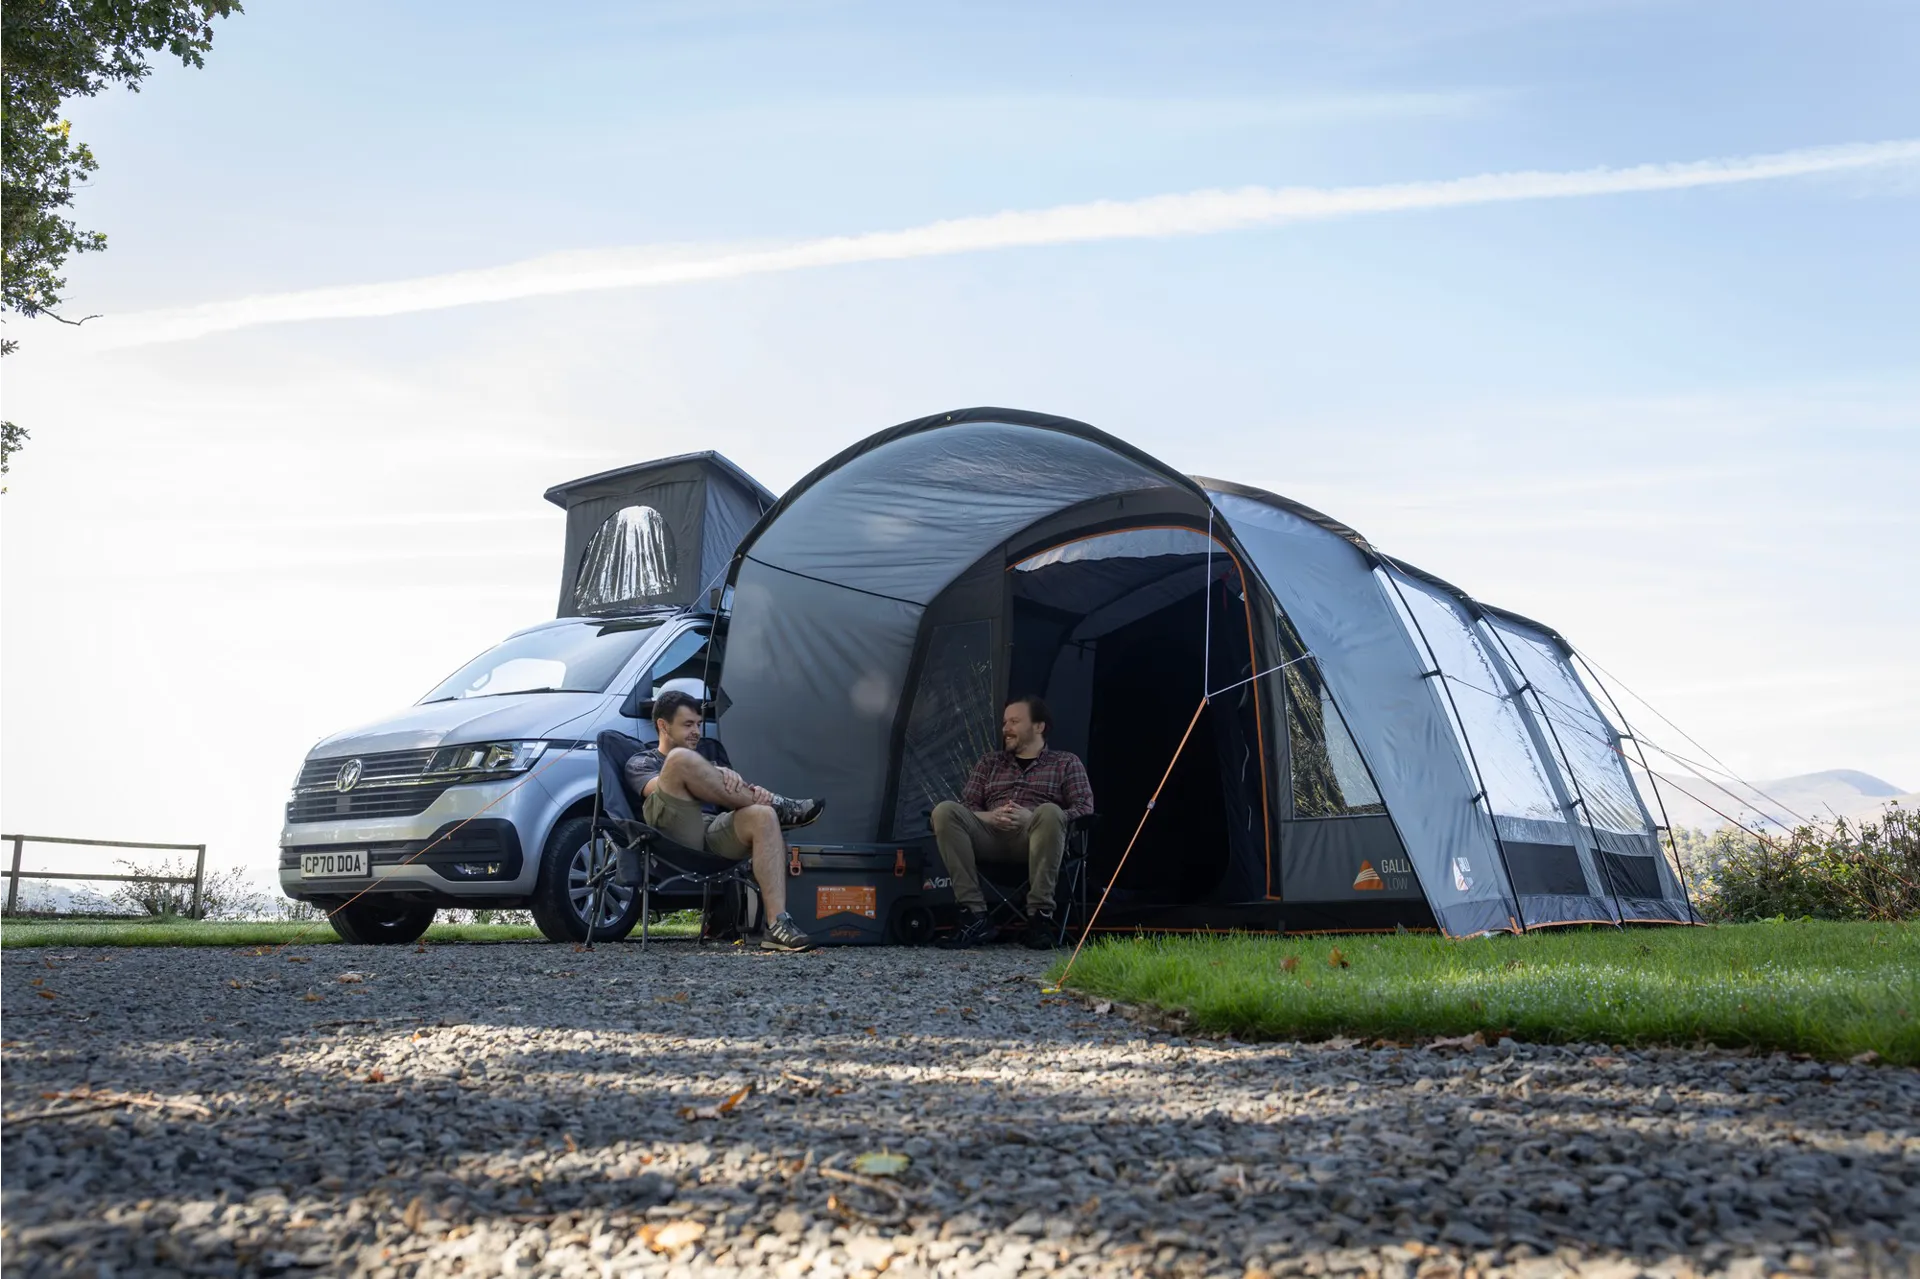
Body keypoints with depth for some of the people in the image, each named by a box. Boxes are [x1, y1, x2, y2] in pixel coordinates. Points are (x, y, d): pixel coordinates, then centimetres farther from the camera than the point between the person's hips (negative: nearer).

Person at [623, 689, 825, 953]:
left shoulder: (710, 749, 35)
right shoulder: (641, 763, 21)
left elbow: (733, 792, 23)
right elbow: (659, 787, -4)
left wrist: (749, 791, -3)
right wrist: (717, 773, -19)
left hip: (718, 833, 4)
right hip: (675, 836, -3)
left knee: (763, 816, -30)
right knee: (681, 758, -26)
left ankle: (777, 924, -42)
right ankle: (778, 806, -17)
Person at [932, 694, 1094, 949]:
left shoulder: (1066, 762, 21)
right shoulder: (989, 763, 30)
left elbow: (1084, 809, 6)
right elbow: (966, 806, 19)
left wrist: (1031, 817, -10)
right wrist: (991, 817, -6)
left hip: (1035, 839, -3)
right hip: (991, 835, 3)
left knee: (1049, 812, -38)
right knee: (945, 811, -26)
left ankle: (1039, 916, -30)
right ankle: (975, 917, -29)